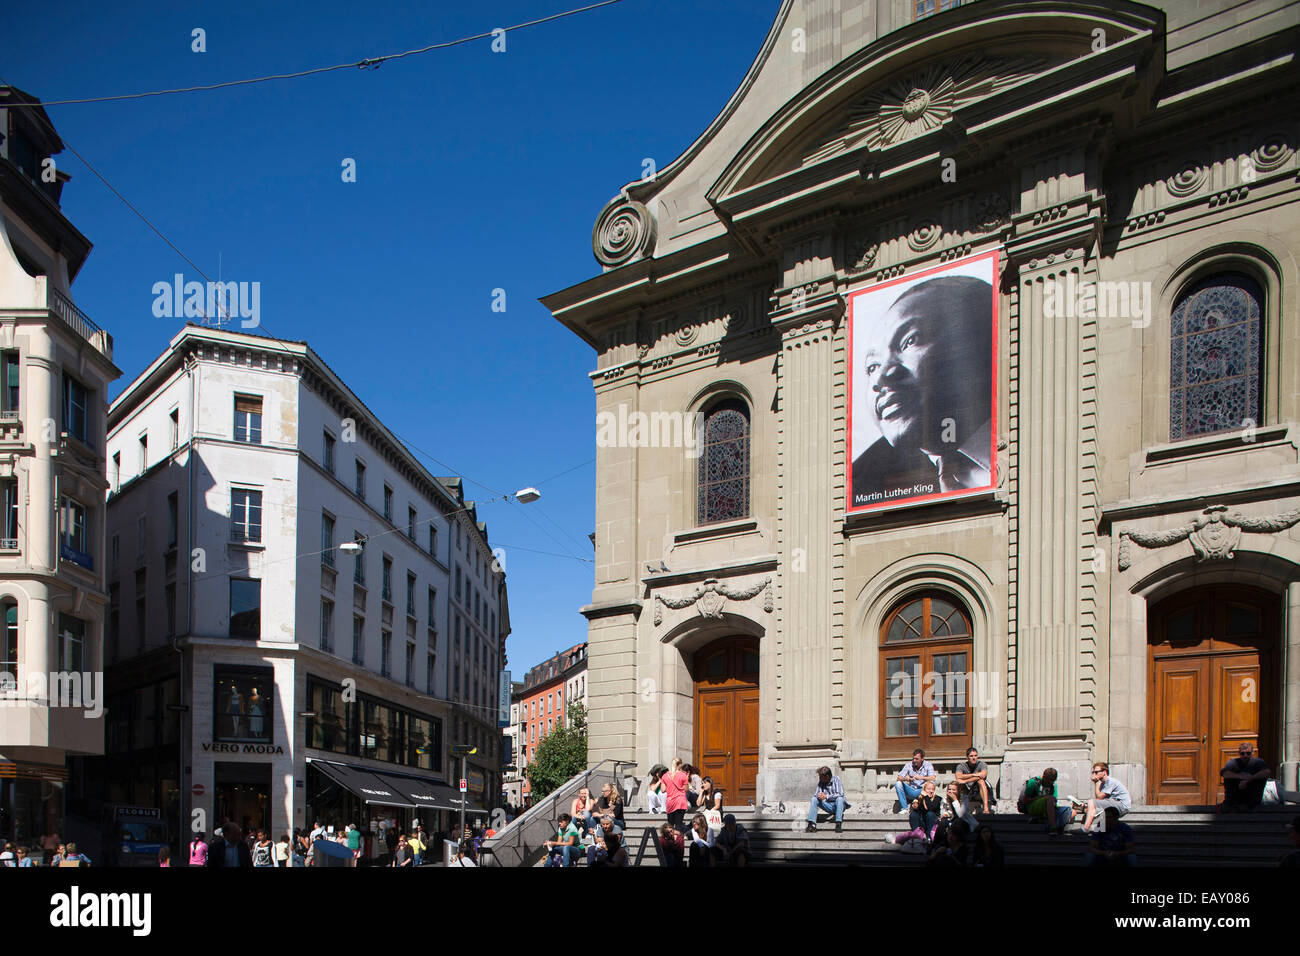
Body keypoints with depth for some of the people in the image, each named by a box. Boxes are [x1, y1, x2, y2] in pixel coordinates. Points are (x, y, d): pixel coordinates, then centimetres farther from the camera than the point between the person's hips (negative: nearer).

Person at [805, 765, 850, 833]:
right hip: (829, 806, 5)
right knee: (814, 799, -13)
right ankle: (812, 825, -21)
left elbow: (840, 794, -22)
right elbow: (816, 794, 2)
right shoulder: (821, 782, 3)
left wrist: (826, 796, -25)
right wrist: (819, 796, -23)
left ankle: (838, 824, -41)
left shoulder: (836, 780, -11)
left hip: (839, 805, -5)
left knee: (839, 798, -35)